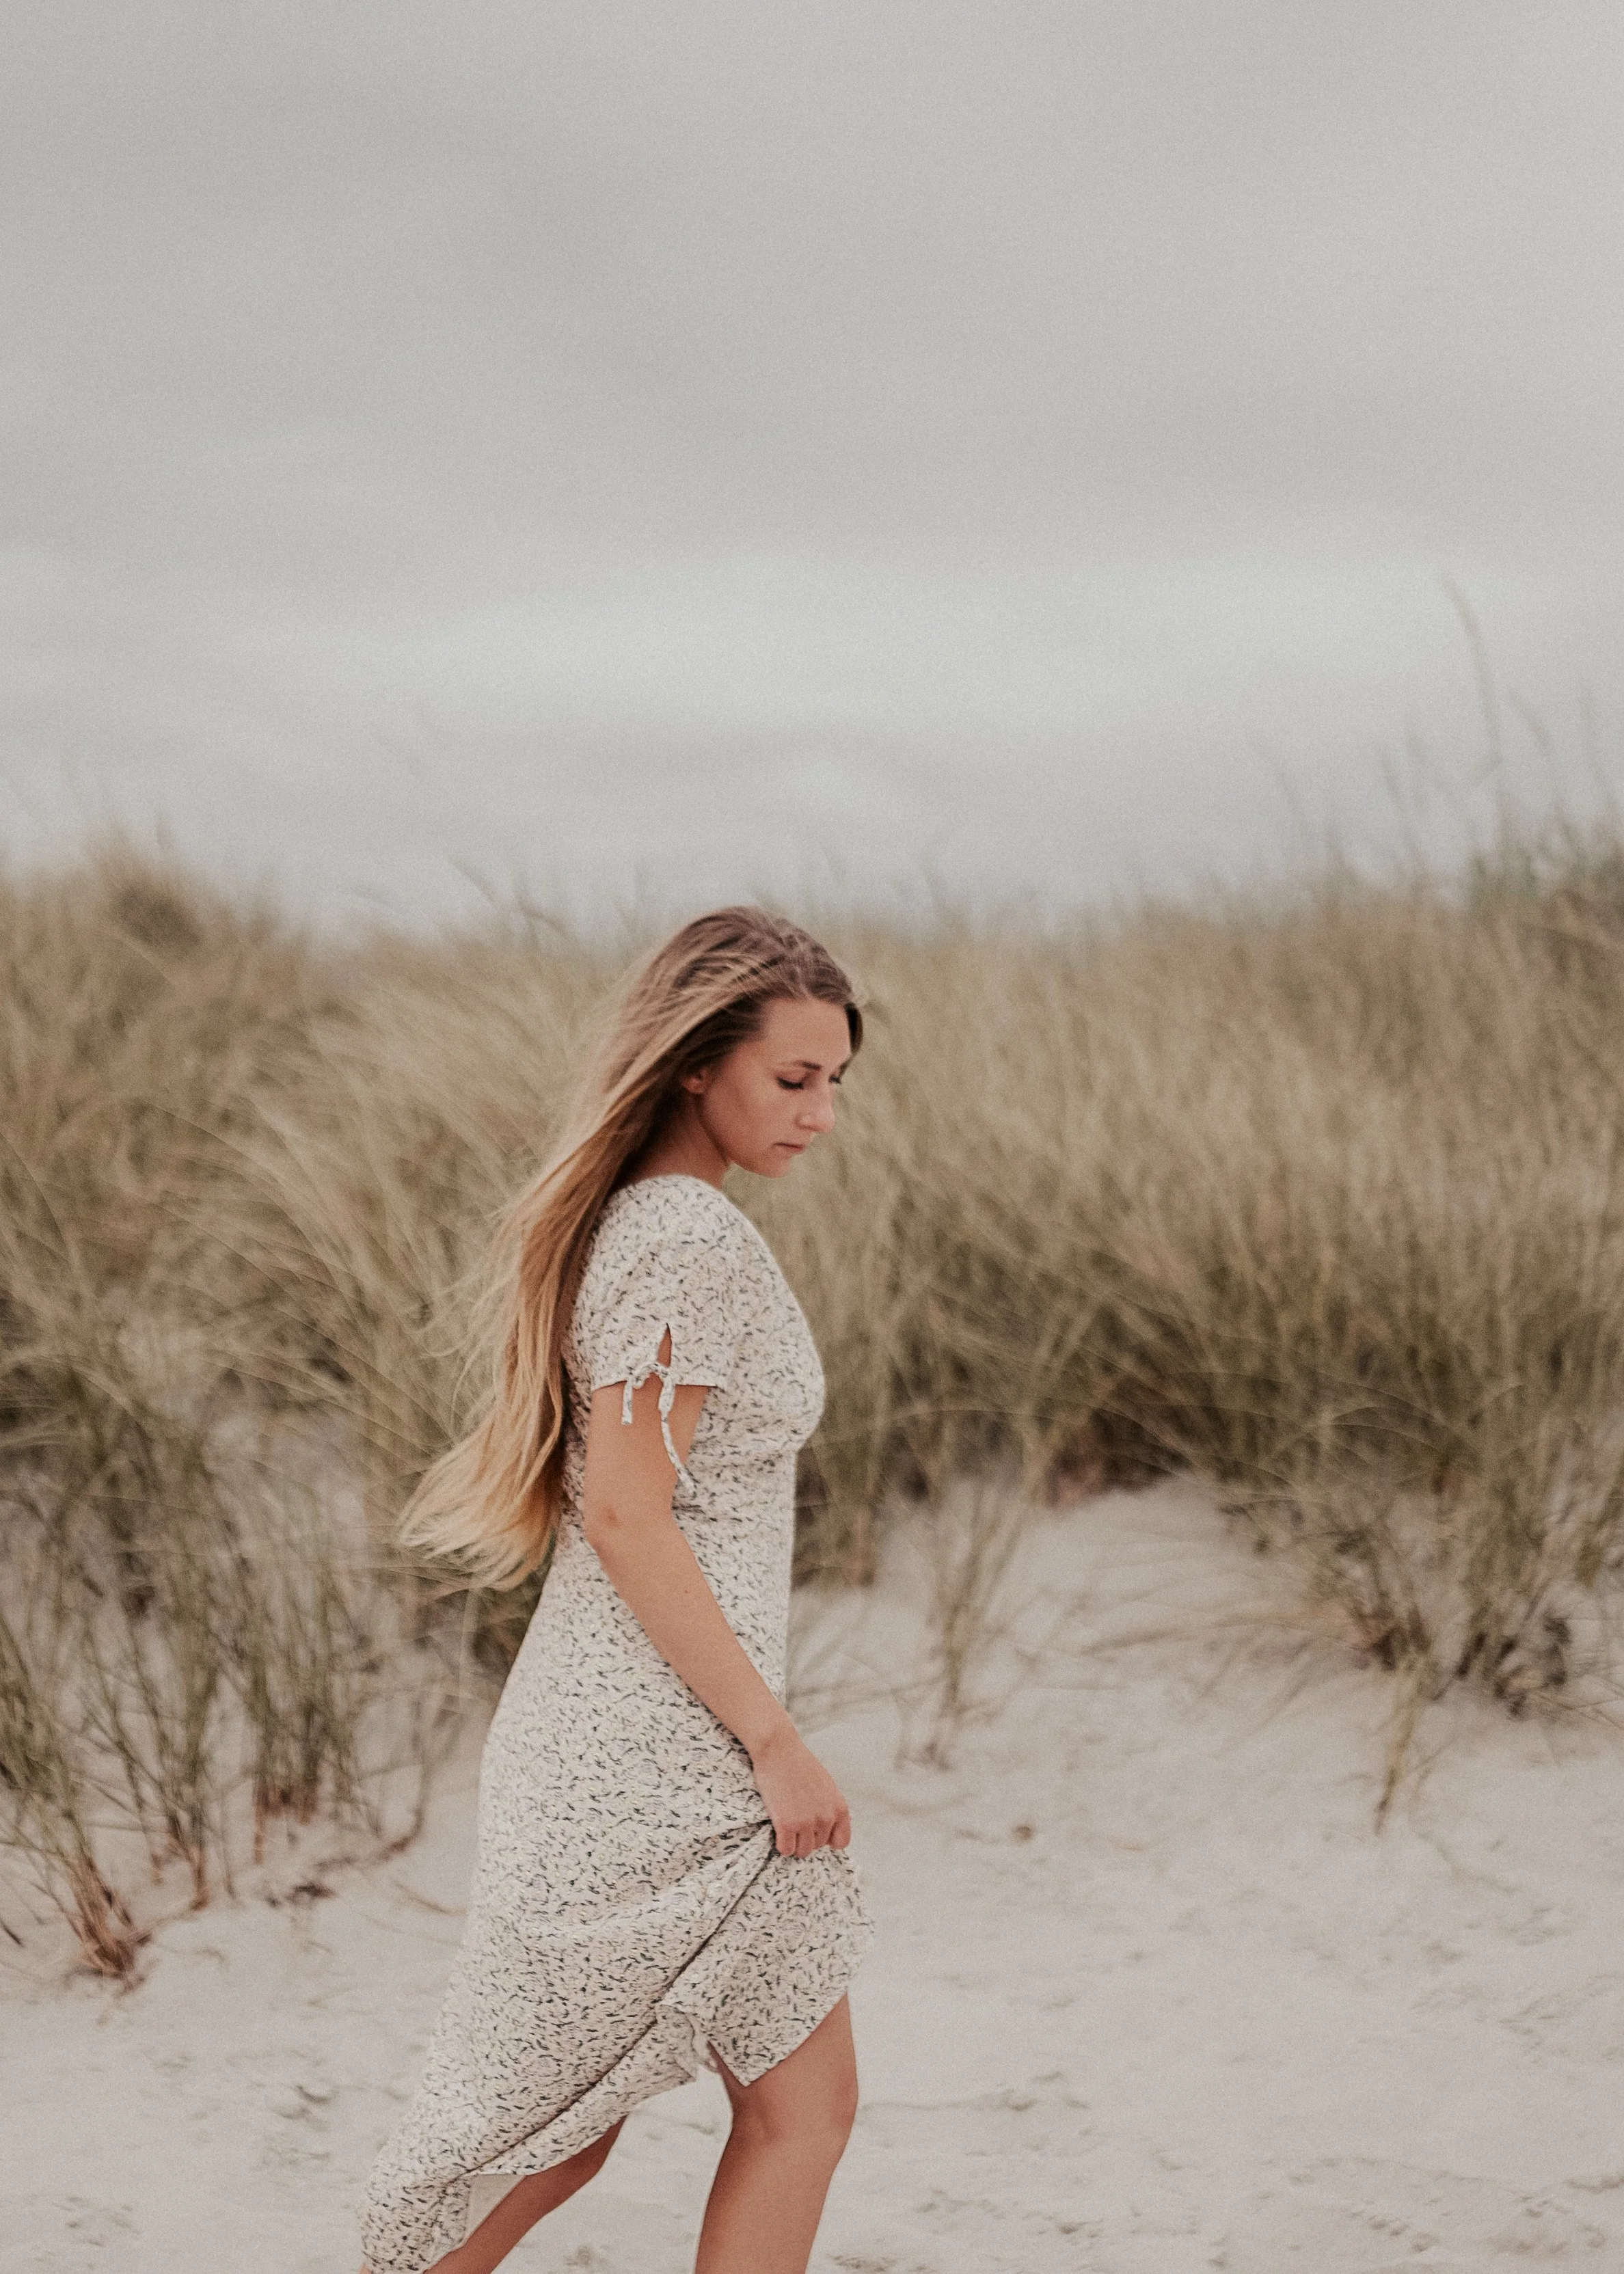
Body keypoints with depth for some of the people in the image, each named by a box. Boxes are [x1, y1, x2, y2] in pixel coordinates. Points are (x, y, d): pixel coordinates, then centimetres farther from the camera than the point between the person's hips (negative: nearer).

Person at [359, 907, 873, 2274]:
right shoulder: (694, 1239, -17)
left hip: (598, 1734, 9)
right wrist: (774, 1738, -16)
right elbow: (626, 1516, -20)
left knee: (561, 2126, 17)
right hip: (671, 1751, -9)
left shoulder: (624, 1218, 12)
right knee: (803, 2105, 5)